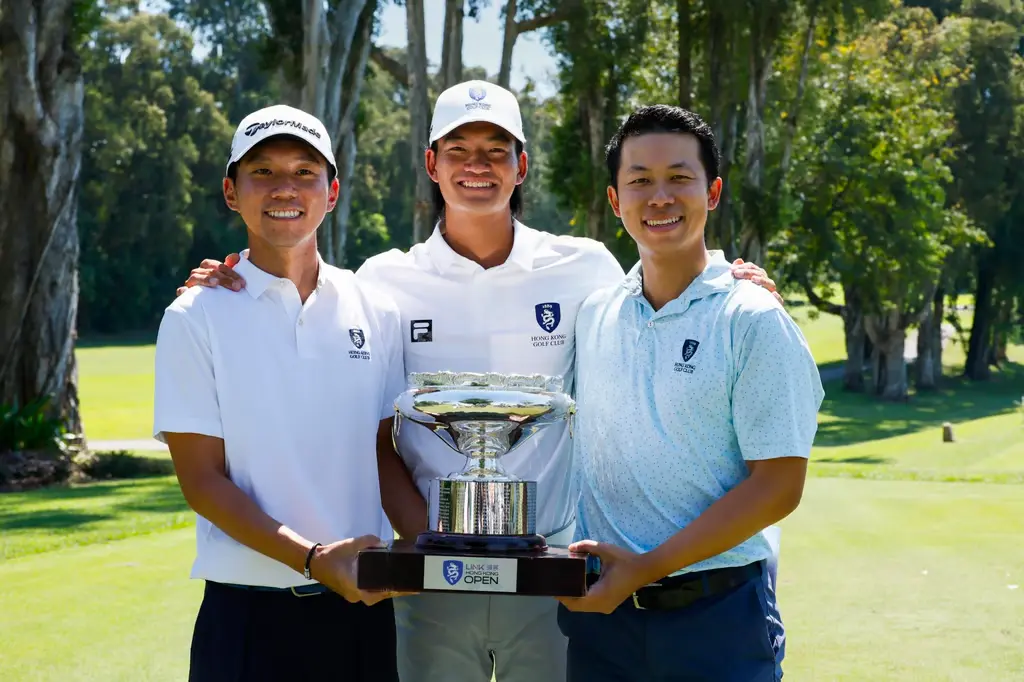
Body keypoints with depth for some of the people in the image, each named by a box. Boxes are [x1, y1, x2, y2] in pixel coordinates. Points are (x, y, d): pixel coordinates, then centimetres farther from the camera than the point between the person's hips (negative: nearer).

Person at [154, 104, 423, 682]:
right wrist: (313, 559, -18)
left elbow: (384, 452, 11)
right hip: (248, 612, -3)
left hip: (364, 606, 3)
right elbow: (202, 478, -6)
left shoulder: (376, 313, 6)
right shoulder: (197, 318, -3)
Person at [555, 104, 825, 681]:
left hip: (717, 613, -4)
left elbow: (778, 486, -11)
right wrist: (566, 568, 1)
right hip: (600, 608, 4)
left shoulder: (754, 321, -8)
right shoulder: (592, 316, 6)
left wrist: (646, 567, -15)